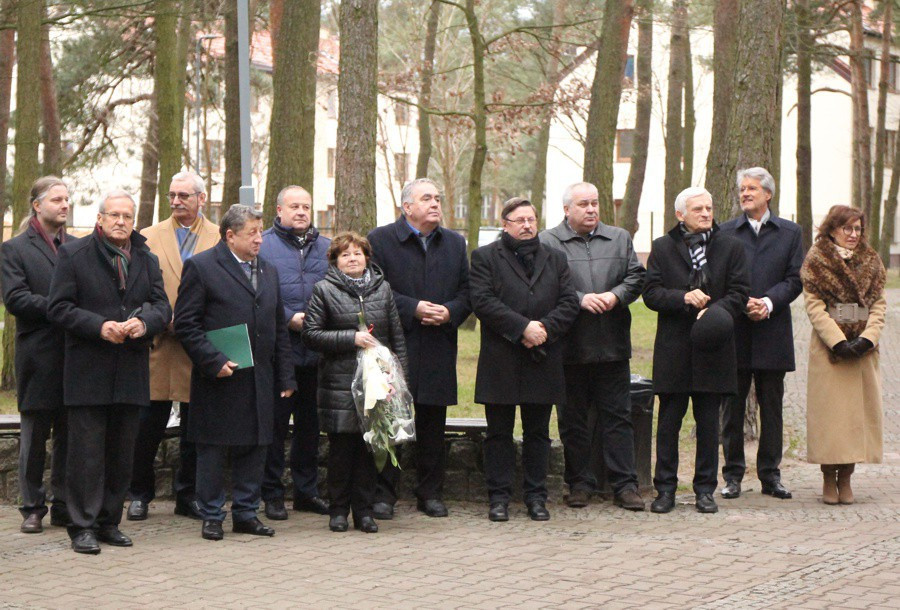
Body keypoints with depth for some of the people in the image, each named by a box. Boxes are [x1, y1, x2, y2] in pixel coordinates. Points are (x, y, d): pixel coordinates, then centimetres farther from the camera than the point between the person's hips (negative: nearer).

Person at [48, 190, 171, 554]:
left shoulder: (147, 260, 15)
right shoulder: (73, 255, 1)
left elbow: (162, 306, 10)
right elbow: (59, 308, -5)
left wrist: (144, 323, -13)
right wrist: (100, 327, -17)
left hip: (131, 373, 5)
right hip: (87, 371, -4)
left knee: (122, 453, 8)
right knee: (86, 452, -5)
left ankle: (109, 523, 17)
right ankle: (83, 527, 1)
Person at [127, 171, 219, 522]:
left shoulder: (221, 239, 6)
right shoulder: (149, 237, 8)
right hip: (159, 344, 0)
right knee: (149, 423, 0)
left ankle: (187, 496, 17)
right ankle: (140, 495, 12)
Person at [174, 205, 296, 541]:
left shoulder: (268, 271, 16)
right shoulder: (201, 267, -5)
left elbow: (279, 328, 18)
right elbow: (186, 324, -9)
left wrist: (285, 378, 12)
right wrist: (214, 361, -17)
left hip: (259, 382, 6)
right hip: (219, 380, -6)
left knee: (254, 448, 8)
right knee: (213, 450, 1)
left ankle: (246, 513, 18)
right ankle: (211, 516, 11)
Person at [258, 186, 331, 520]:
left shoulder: (327, 248, 14)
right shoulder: (263, 246, 0)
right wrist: (290, 318, -16)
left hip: (317, 352, 4)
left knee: (310, 423, 11)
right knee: (275, 423, 0)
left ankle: (307, 491, 21)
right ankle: (272, 494, 8)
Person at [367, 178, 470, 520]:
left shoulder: (455, 244, 15)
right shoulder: (380, 240, -1)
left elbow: (467, 291, 13)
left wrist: (449, 312, -7)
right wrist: (412, 309, -16)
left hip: (438, 350, 4)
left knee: (433, 425, 8)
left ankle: (431, 493, 16)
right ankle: (384, 494, 5)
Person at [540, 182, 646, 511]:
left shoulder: (620, 239, 14)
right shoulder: (548, 242, 1)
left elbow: (636, 277, 9)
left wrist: (615, 295, -10)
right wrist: (580, 299, -18)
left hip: (612, 345, 2)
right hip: (570, 346, -2)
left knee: (618, 416, 3)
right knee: (573, 420, 5)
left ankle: (624, 484, 6)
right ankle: (579, 483, 15)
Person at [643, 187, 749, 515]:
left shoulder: (731, 247, 8)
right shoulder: (662, 248, 7)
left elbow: (739, 293, 2)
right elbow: (651, 293, 0)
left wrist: (716, 311, -16)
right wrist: (684, 298, -16)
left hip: (713, 349, 1)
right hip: (673, 349, 0)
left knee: (709, 422, 5)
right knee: (669, 421, 2)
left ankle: (705, 489, 13)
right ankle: (665, 489, 9)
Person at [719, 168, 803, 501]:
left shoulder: (790, 233, 8)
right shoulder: (725, 232, 6)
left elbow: (794, 280, 2)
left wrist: (768, 302, -14)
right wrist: (742, 304, -14)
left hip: (772, 332, 1)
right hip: (734, 332, 0)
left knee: (771, 407, 6)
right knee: (733, 407, 3)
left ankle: (770, 474, 13)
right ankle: (733, 474, 11)